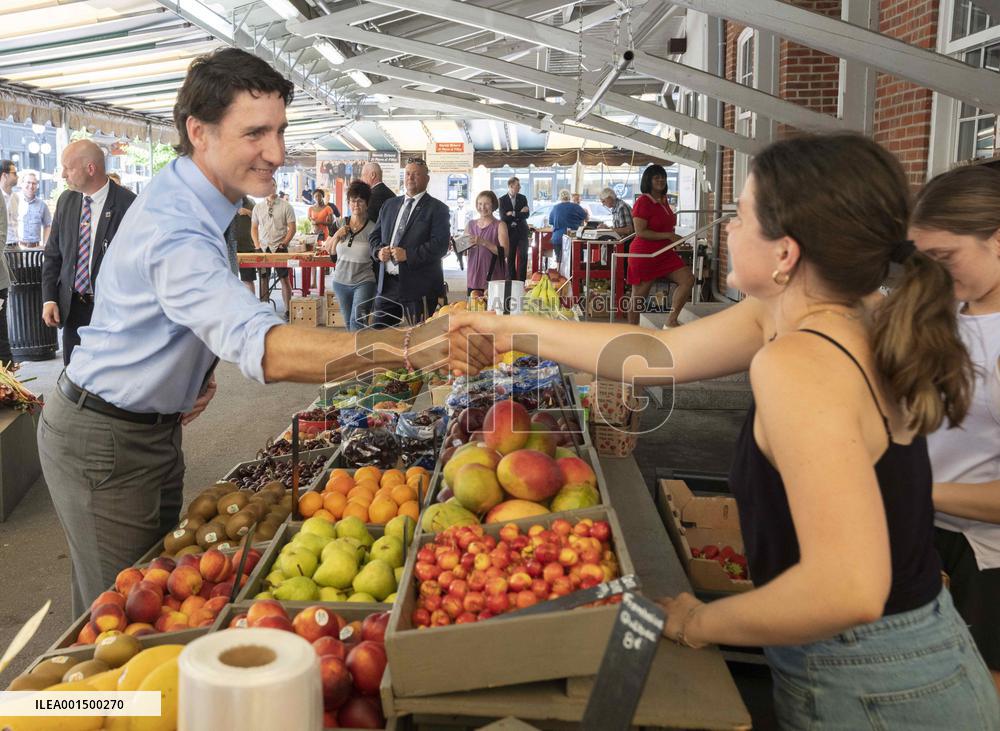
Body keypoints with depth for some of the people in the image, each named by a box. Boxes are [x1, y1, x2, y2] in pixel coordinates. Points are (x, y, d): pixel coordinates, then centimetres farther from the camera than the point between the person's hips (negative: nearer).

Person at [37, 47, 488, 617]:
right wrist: (407, 347, -57)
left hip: (151, 428, 10)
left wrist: (200, 374, 1)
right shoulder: (174, 230, -32)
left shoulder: (186, 199, 3)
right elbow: (264, 347, -47)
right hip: (106, 441, -9)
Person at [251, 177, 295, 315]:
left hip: (279, 248, -3)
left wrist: (283, 244, -9)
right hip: (262, 248, 3)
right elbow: (254, 228, 14)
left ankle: (288, 311, 3)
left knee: (284, 279, -3)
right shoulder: (258, 207, 10)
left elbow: (292, 228, -1)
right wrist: (257, 246, 2)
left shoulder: (286, 206, 0)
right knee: (263, 280, 6)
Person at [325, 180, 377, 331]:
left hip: (363, 283, -5)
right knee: (349, 322, 17)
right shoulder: (342, 224, 3)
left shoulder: (372, 228, -9)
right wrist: (337, 235, -5)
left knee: (357, 321, -19)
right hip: (341, 282, 5)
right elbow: (330, 250, 10)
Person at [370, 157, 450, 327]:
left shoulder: (437, 209, -3)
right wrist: (379, 251, -2)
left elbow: (440, 245, -14)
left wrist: (408, 255, -20)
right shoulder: (390, 205, 17)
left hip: (418, 286, -5)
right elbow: (375, 235, 20)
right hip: (386, 284, 6)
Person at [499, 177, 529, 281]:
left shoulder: (522, 198, 6)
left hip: (522, 231, 2)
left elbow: (526, 214, -4)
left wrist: (513, 214, -14)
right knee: (510, 257, 3)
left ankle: (522, 280, 1)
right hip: (509, 232, -2)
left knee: (523, 256, -3)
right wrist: (520, 213, -12)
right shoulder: (502, 200, -2)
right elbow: (503, 217, -13)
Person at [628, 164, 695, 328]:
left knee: (688, 279, -7)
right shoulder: (643, 202, -15)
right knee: (639, 296, 2)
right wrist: (668, 235, -21)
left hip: (664, 253, 8)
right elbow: (640, 231, -21)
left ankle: (671, 321, 0)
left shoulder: (664, 201, 11)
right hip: (644, 254, -8)